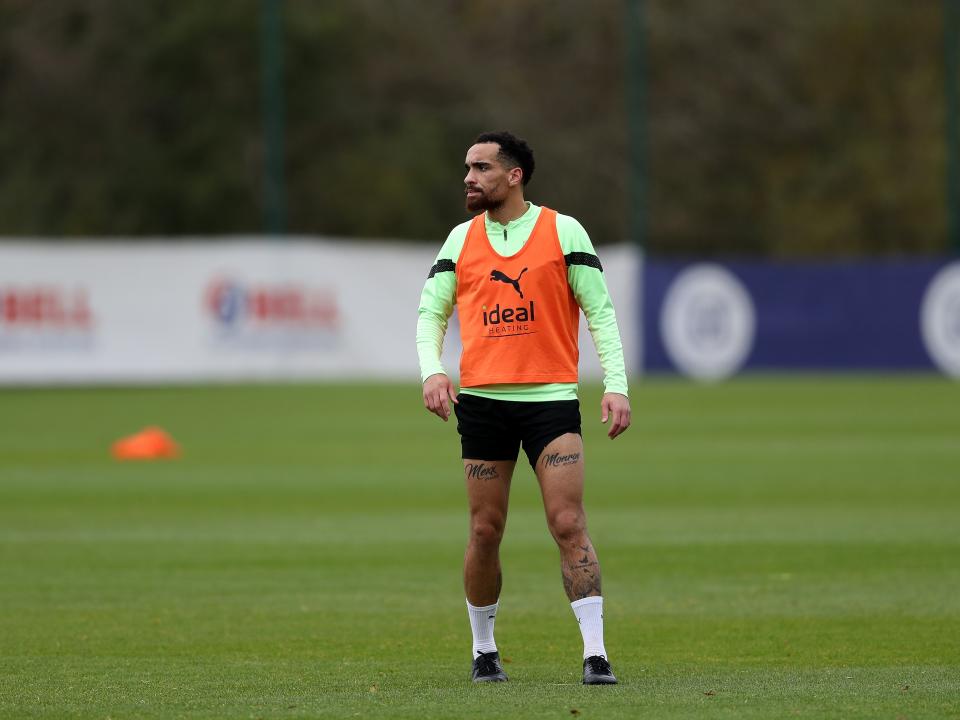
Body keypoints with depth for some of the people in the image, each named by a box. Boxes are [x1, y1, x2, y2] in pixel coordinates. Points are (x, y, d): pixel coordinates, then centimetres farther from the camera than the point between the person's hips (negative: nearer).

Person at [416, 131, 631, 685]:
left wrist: (616, 385, -9)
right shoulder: (462, 239, 10)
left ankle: (595, 654, -13)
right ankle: (484, 650, 21)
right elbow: (431, 312, 12)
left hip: (552, 399, -3)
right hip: (481, 400, 3)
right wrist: (432, 370, -7)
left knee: (570, 524, -12)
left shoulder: (563, 231, 1)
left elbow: (600, 310, 0)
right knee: (485, 532, 5)